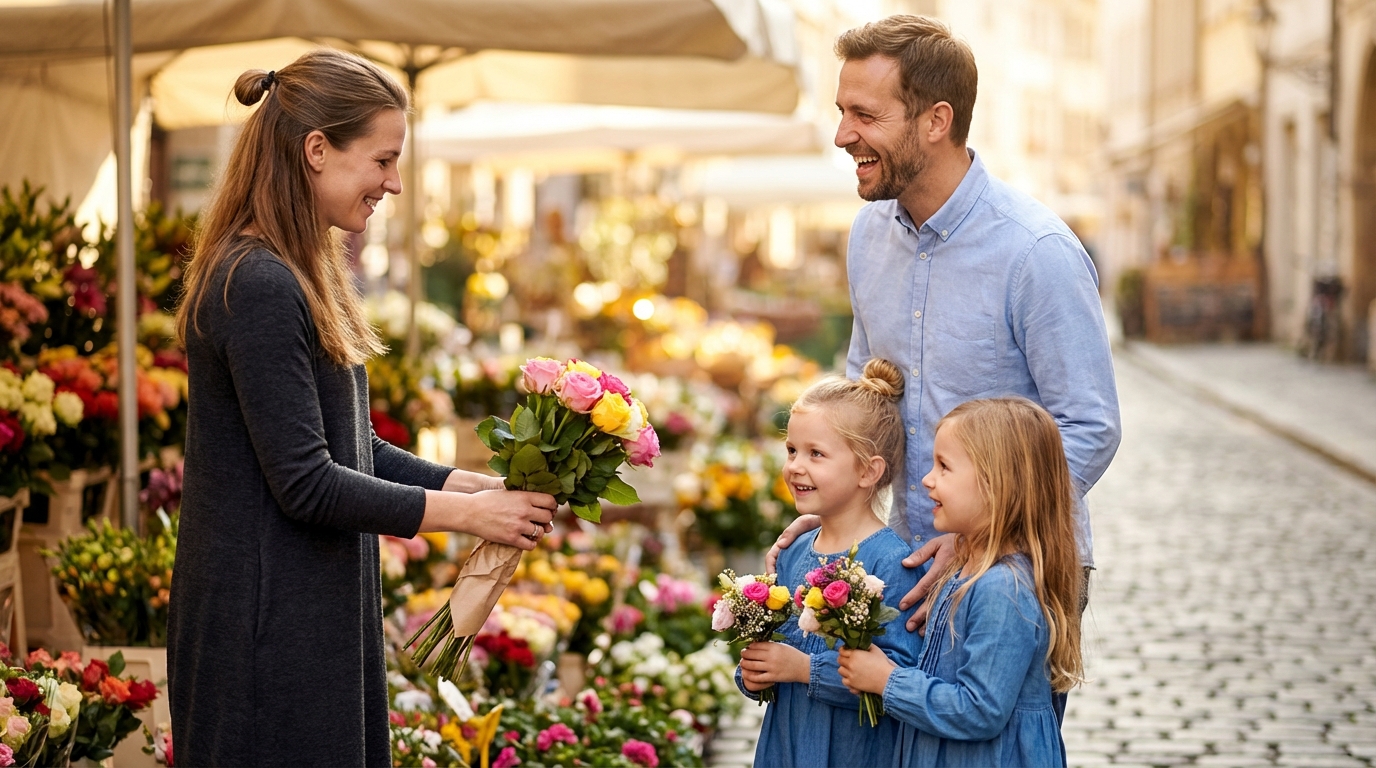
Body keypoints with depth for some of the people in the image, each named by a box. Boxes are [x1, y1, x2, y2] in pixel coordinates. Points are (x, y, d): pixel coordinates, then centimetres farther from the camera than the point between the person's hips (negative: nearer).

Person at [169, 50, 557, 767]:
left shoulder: (307, 274, 13)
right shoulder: (258, 287, -19)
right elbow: (306, 484, -21)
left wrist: (479, 485, 4)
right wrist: (465, 512, -14)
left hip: (316, 612, 10)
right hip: (264, 620, -10)